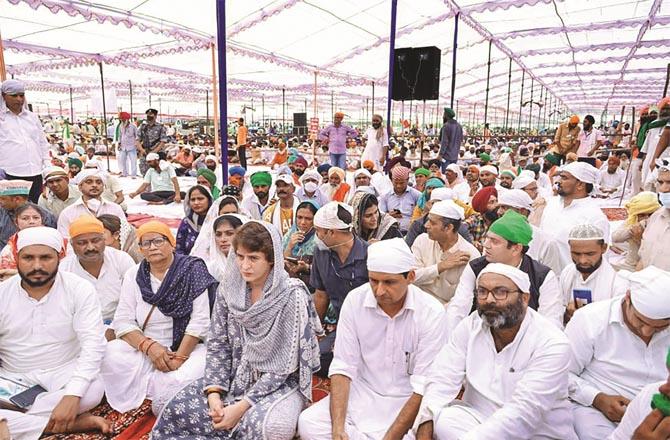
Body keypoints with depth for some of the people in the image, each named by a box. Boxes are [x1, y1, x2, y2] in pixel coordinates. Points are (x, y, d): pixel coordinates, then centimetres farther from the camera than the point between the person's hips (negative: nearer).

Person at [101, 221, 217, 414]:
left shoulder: (192, 270, -6)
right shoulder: (133, 275, 5)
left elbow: (200, 321, -11)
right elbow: (123, 321, -2)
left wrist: (179, 357, -17)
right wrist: (149, 346, -17)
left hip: (186, 346, -3)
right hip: (144, 347, 4)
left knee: (194, 372, -33)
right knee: (110, 356, -23)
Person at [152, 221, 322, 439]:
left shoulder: (292, 295, -20)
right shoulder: (228, 289, -4)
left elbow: (285, 364, -19)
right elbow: (218, 345, 0)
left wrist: (242, 405, -22)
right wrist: (214, 393, -14)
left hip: (281, 383, -4)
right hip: (236, 376, 5)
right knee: (178, 409, -13)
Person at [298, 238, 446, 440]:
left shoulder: (431, 313, -17)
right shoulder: (355, 300, -10)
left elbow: (423, 387, -17)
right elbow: (343, 367, -9)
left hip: (407, 401, -2)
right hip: (362, 393, 2)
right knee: (309, 423, -18)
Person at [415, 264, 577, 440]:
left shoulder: (552, 344, -18)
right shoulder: (470, 325, -4)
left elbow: (523, 413, -27)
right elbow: (443, 378, -11)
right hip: (478, 418, 4)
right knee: (439, 419, -25)